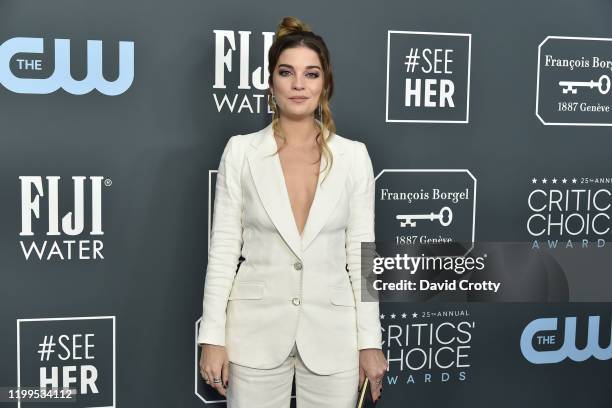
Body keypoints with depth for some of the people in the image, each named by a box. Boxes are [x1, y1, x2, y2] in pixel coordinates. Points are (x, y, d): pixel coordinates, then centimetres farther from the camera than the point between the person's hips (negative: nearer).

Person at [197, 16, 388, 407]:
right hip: (257, 330, 0)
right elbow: (223, 249, -1)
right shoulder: (241, 151, -2)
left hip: (331, 334, 1)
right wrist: (213, 337, -4)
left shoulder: (354, 155, 0)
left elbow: (361, 253, 2)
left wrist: (370, 340, 0)